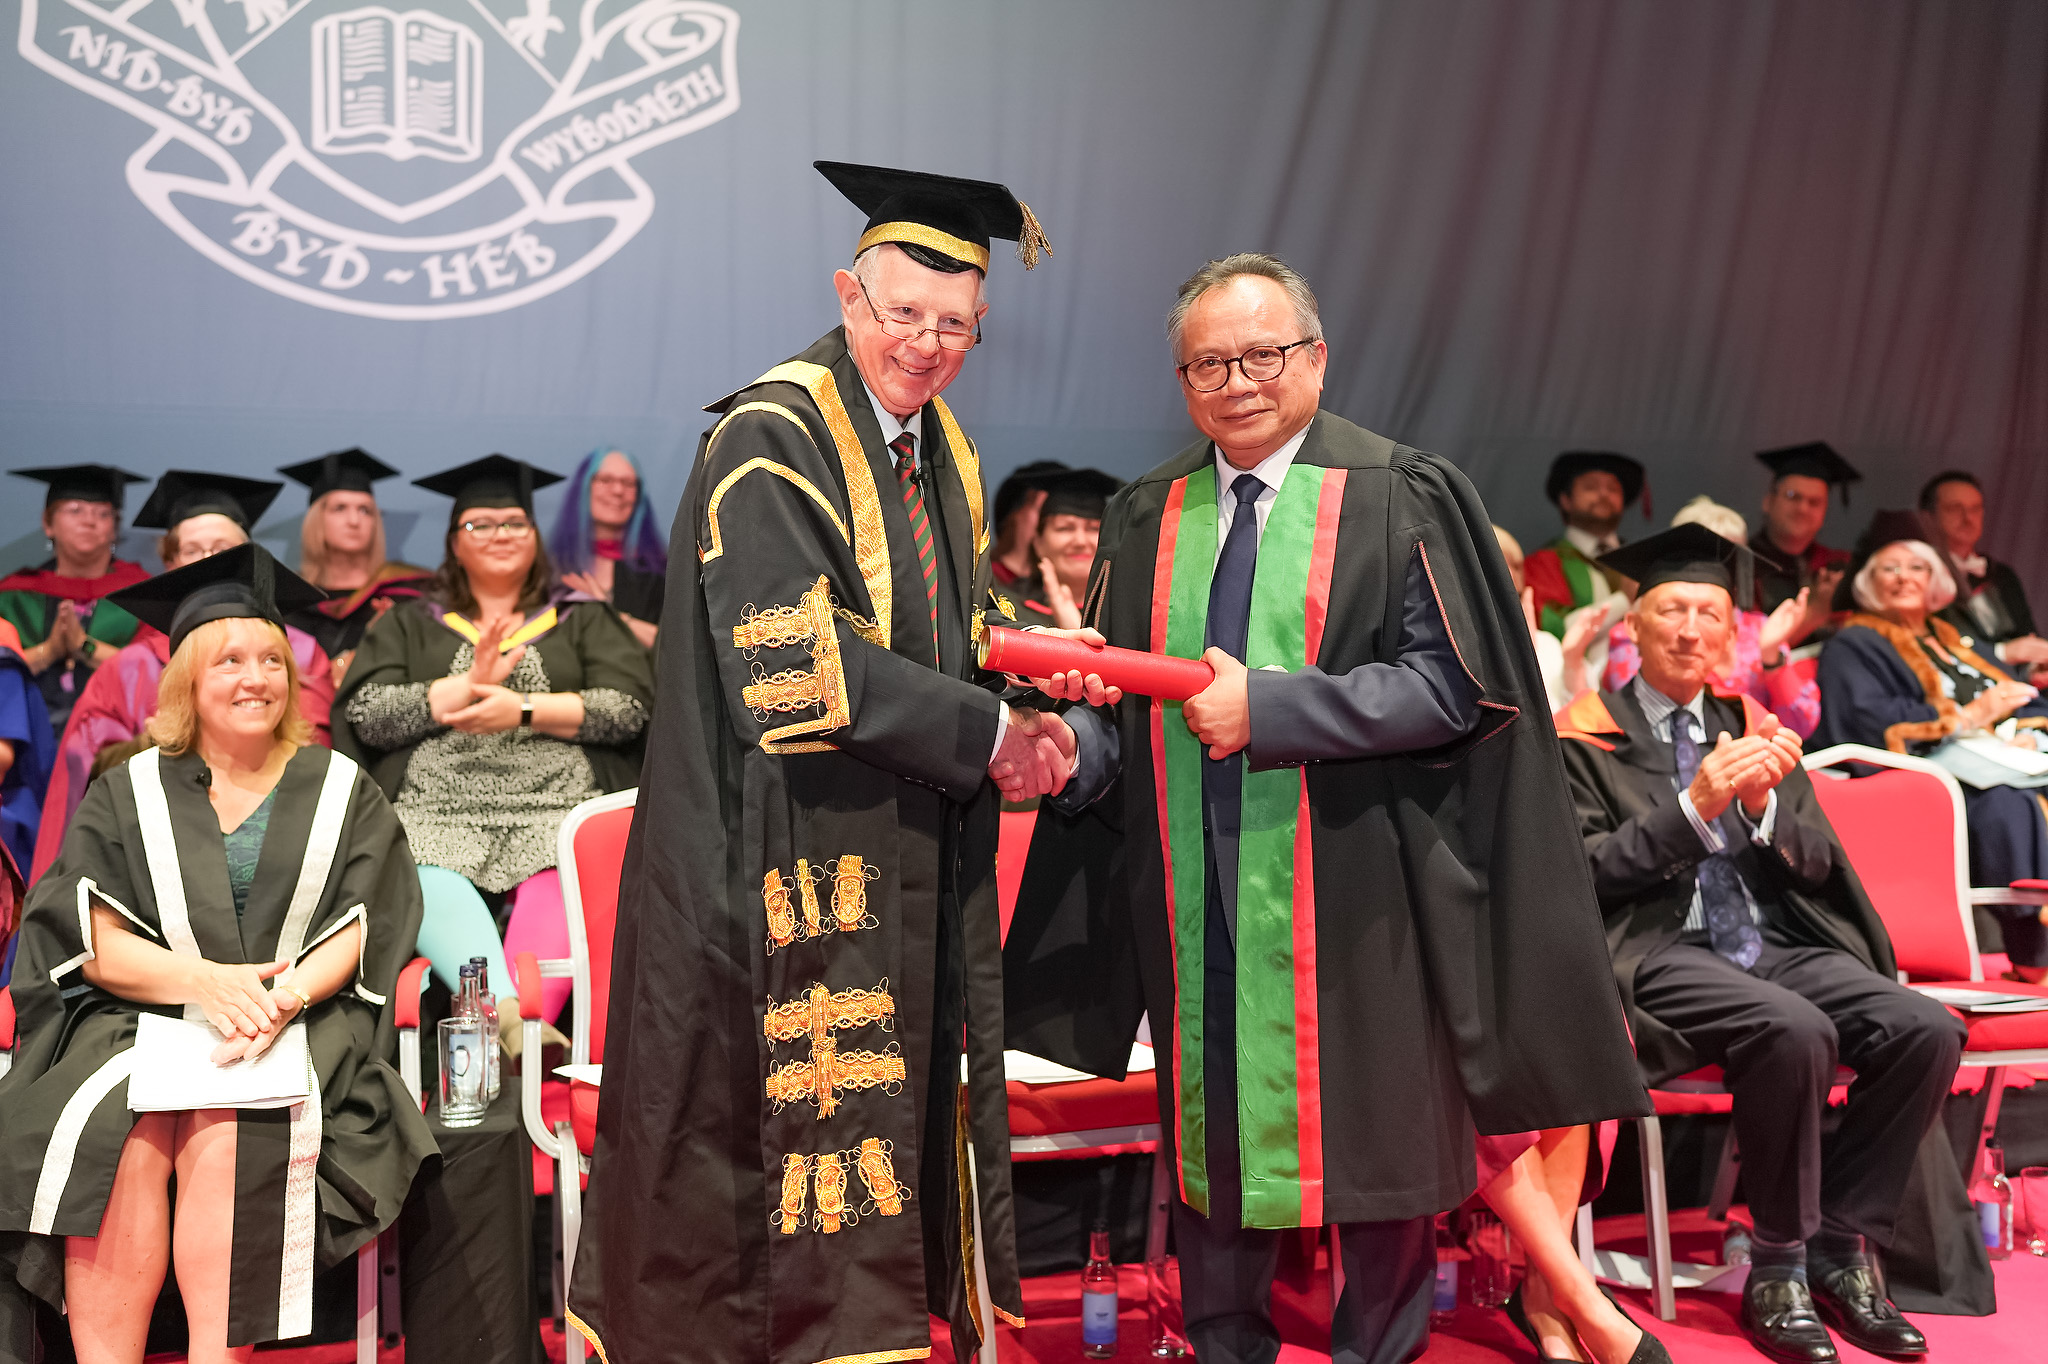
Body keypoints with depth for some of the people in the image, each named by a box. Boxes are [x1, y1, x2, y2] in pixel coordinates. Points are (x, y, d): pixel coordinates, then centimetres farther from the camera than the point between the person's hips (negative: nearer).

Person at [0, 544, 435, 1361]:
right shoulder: (128, 794, 13)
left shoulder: (340, 792, 13)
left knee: (227, 1136, -31)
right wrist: (205, 981, -16)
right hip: (141, 1021, 1)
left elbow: (359, 935, 5)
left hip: (299, 1020, -1)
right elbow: (94, 945, 3)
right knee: (115, 1137, -30)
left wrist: (282, 998, -16)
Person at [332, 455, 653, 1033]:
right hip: (438, 807, 0)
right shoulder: (409, 624, 25)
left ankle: (504, 1036, -49)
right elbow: (366, 715, 8)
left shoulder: (585, 619, 22)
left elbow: (629, 708, 5)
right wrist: (468, 687, -4)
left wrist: (522, 710, -6)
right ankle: (507, 1016, -55)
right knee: (432, 888, -36)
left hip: (556, 806, 0)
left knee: (558, 891, -36)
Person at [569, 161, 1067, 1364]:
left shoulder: (944, 453, 13)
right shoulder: (771, 442, -13)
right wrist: (982, 732, -17)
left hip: (911, 865, 8)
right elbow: (796, 665, -21)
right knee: (787, 1121, -1)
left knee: (897, 1117, 12)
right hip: (788, 859, -8)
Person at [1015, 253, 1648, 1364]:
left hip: (1354, 888, -4)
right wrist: (1075, 743, -12)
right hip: (1197, 889, 4)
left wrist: (1267, 707, -18)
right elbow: (1118, 693, 11)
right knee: (1213, 1128, 13)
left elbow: (1451, 685, -12)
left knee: (1368, 1134, 6)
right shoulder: (1146, 520, 10)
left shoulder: (1400, 500, -4)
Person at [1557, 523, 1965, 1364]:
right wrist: (1695, 807, -18)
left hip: (1775, 942, 6)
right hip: (1657, 950, -5)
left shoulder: (1751, 724, 17)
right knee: (1796, 1033, -33)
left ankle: (1840, 1247, -6)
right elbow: (1587, 869, -7)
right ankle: (1779, 1266, -15)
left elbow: (1815, 859, 11)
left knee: (1926, 1031, -19)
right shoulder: (1585, 736, 3)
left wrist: (1760, 804, -11)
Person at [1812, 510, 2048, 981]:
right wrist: (1967, 716, -7)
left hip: (2002, 764, 6)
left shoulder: (1954, 641, 32)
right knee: (2010, 807, -36)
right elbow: (1871, 721, -9)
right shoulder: (1853, 648, 11)